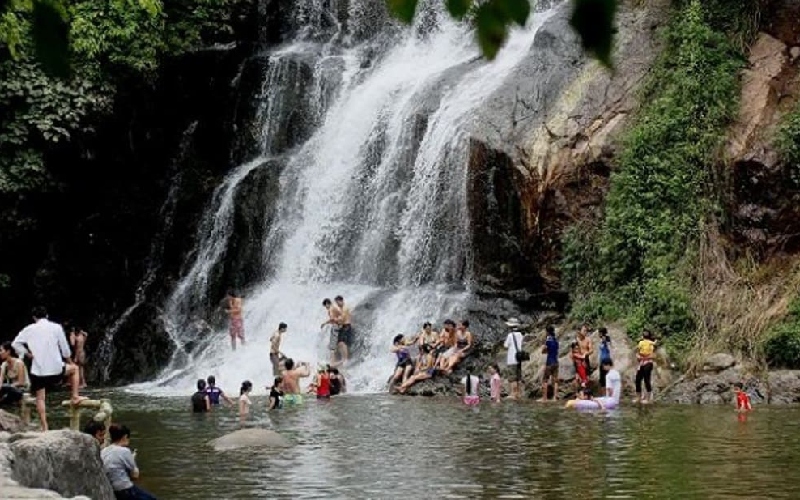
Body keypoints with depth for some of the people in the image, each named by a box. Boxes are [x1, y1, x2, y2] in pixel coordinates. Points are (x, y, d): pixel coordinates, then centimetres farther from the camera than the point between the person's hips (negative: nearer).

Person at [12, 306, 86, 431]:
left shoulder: (29, 329, 2)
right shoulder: (56, 327, -1)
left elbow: (15, 344, 2)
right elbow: (64, 348, 3)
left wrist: (27, 353, 9)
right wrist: (69, 360, 20)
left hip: (38, 370, 1)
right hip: (56, 368, -1)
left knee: (40, 398, 12)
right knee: (74, 368, 27)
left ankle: (44, 427, 4)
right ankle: (75, 397, 20)